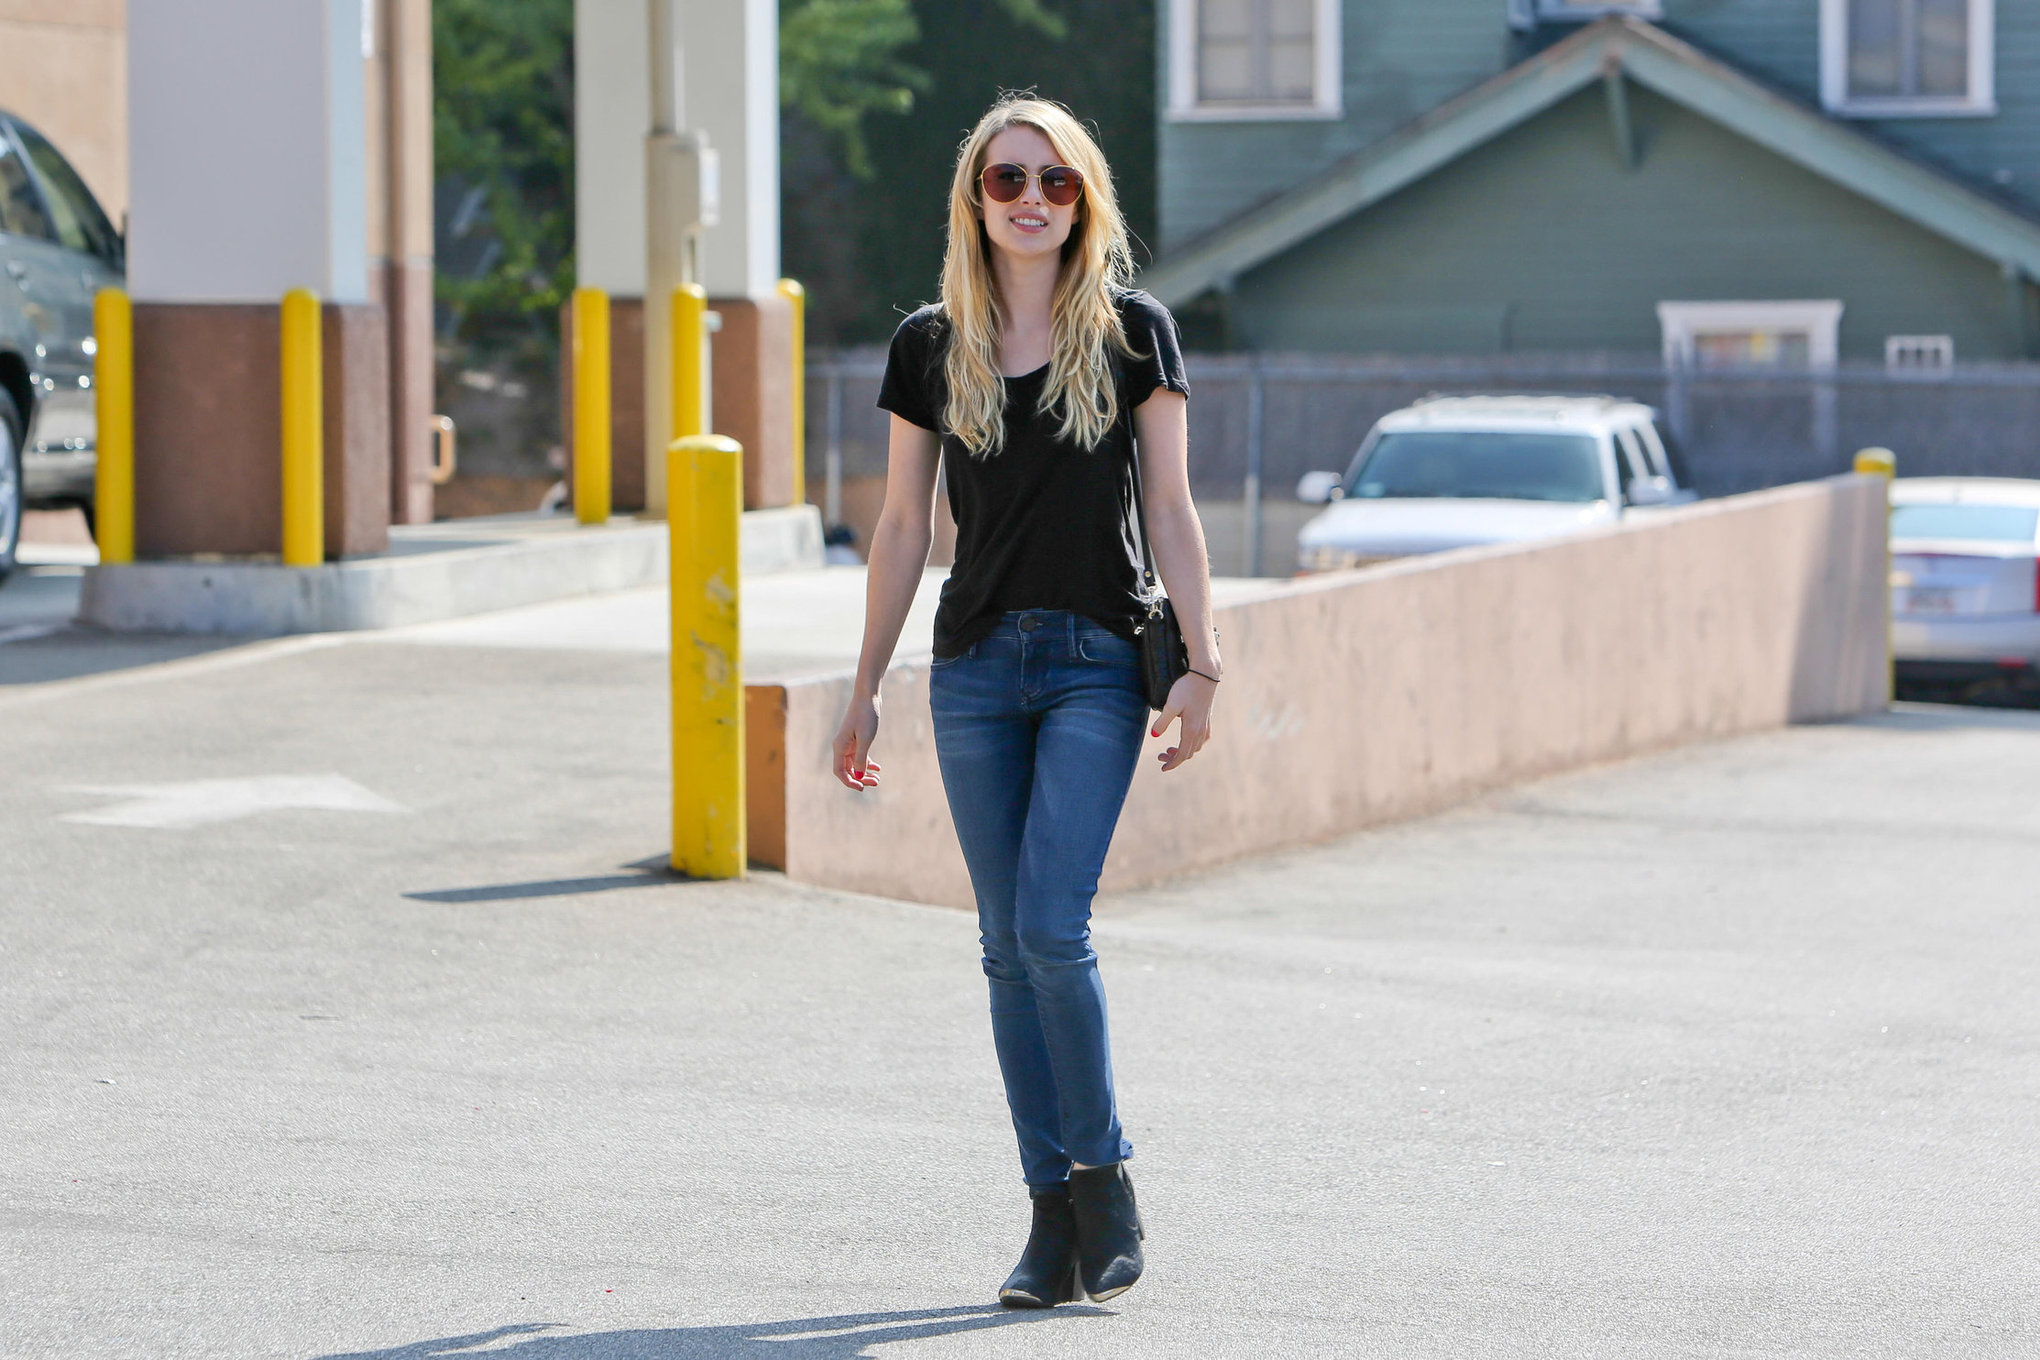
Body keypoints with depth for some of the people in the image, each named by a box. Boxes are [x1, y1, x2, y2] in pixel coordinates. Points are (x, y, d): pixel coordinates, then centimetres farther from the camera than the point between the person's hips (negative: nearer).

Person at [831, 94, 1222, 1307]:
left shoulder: (1133, 333, 1)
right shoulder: (931, 347, 6)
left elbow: (1171, 509, 0)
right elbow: (904, 527, 10)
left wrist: (1202, 664, -8)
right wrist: (866, 689, 9)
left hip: (1096, 663, -3)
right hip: (976, 666, 3)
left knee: (1052, 929, -15)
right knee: (1010, 948, 3)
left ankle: (1104, 1171, 2)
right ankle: (1054, 1209, 9)